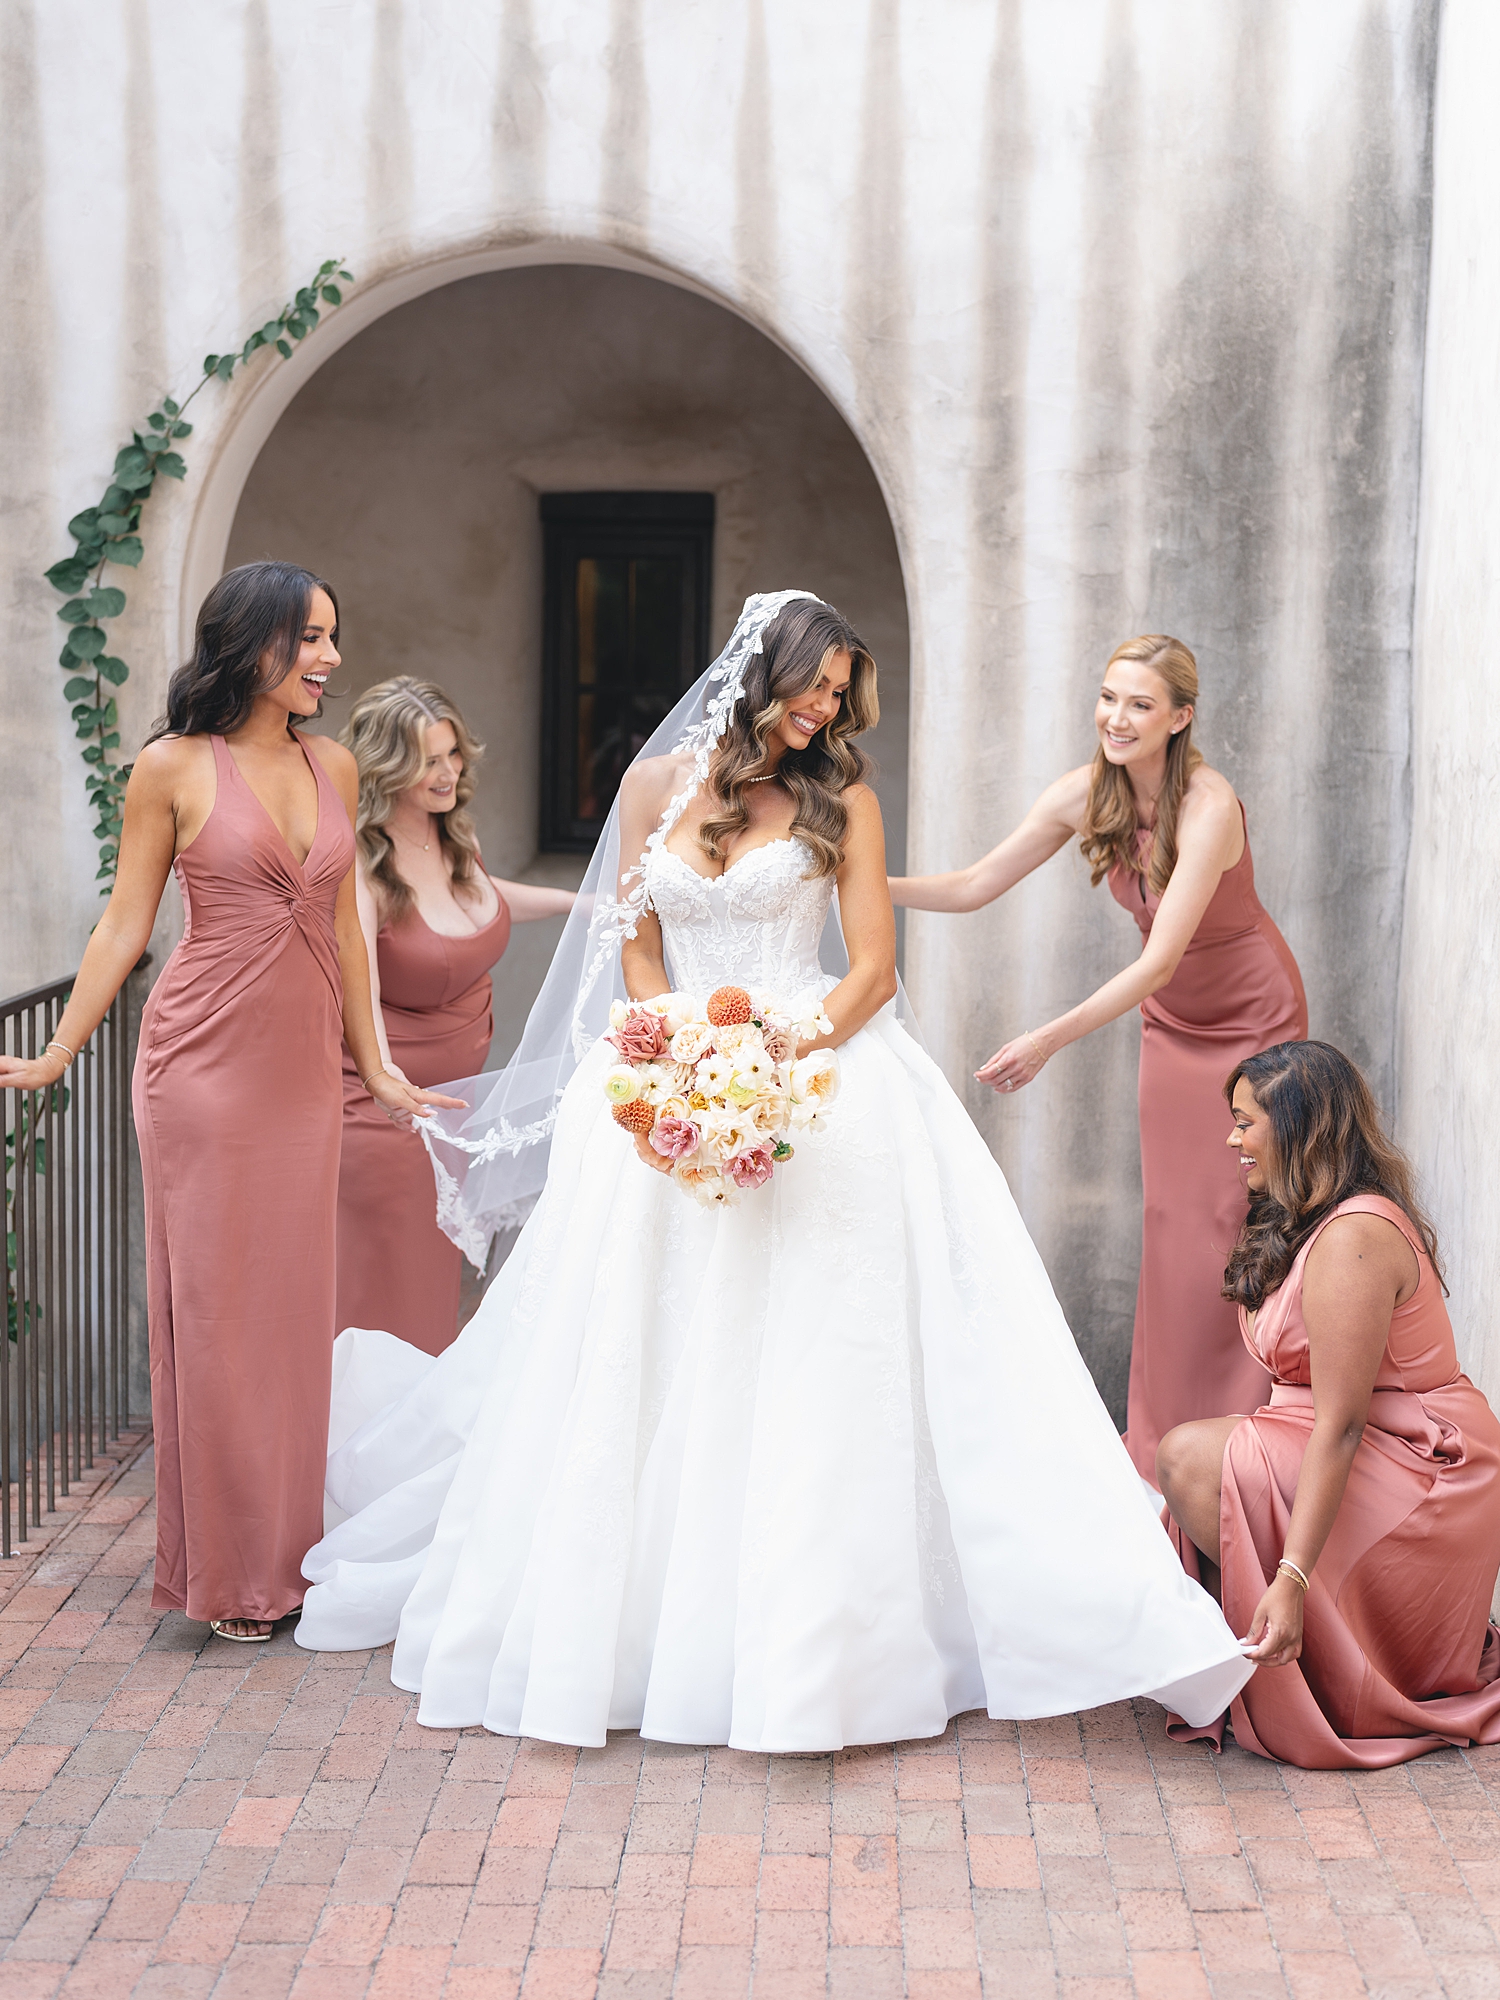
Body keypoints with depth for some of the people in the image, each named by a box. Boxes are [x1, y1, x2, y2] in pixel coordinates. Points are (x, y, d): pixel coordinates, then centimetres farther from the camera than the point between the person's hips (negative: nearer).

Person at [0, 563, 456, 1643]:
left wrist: (375, 1065, 16)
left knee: (294, 1305, 10)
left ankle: (291, 1553, 22)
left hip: (305, 1068, 5)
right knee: (212, 1305, 3)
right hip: (205, 1063, -5)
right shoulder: (174, 767, -5)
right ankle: (226, 1568, 14)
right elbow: (124, 927, -1)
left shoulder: (332, 765, 9)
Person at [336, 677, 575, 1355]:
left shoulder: (451, 834, 0)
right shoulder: (360, 867, -24)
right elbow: (356, 992, -39)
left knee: (438, 1283, 18)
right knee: (386, 1297, -1)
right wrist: (389, 1084, -56)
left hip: (455, 1092, 8)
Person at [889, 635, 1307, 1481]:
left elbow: (1159, 961, -35)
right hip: (1171, 1017, 5)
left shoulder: (1209, 808, -30)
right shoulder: (1086, 794, -13)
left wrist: (1050, 1040, -42)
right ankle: (1165, 1438, 15)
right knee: (1170, 1216, 7)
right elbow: (974, 886, -8)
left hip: (1250, 1015, -5)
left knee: (1234, 1215, -4)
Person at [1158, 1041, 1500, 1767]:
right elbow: (1309, 1398, 10)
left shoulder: (1353, 1239, -21)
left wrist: (1291, 1581, -31)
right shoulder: (1305, 1224, 11)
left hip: (1415, 1478, -11)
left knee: (1189, 1455, -20)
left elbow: (1339, 1427, -27)